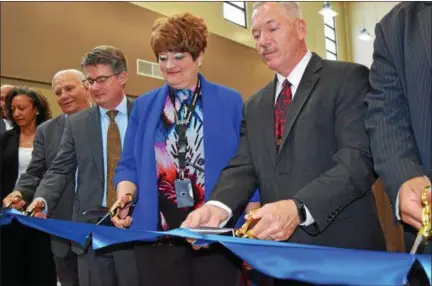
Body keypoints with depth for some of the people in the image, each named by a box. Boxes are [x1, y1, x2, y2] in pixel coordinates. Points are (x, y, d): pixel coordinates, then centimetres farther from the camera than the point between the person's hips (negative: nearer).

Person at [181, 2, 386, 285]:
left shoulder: (348, 78, -5)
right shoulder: (255, 105, 14)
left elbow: (359, 158, -16)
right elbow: (243, 167, 4)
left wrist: (299, 208, -29)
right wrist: (217, 206, -17)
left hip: (343, 245, -5)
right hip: (280, 251, 5)